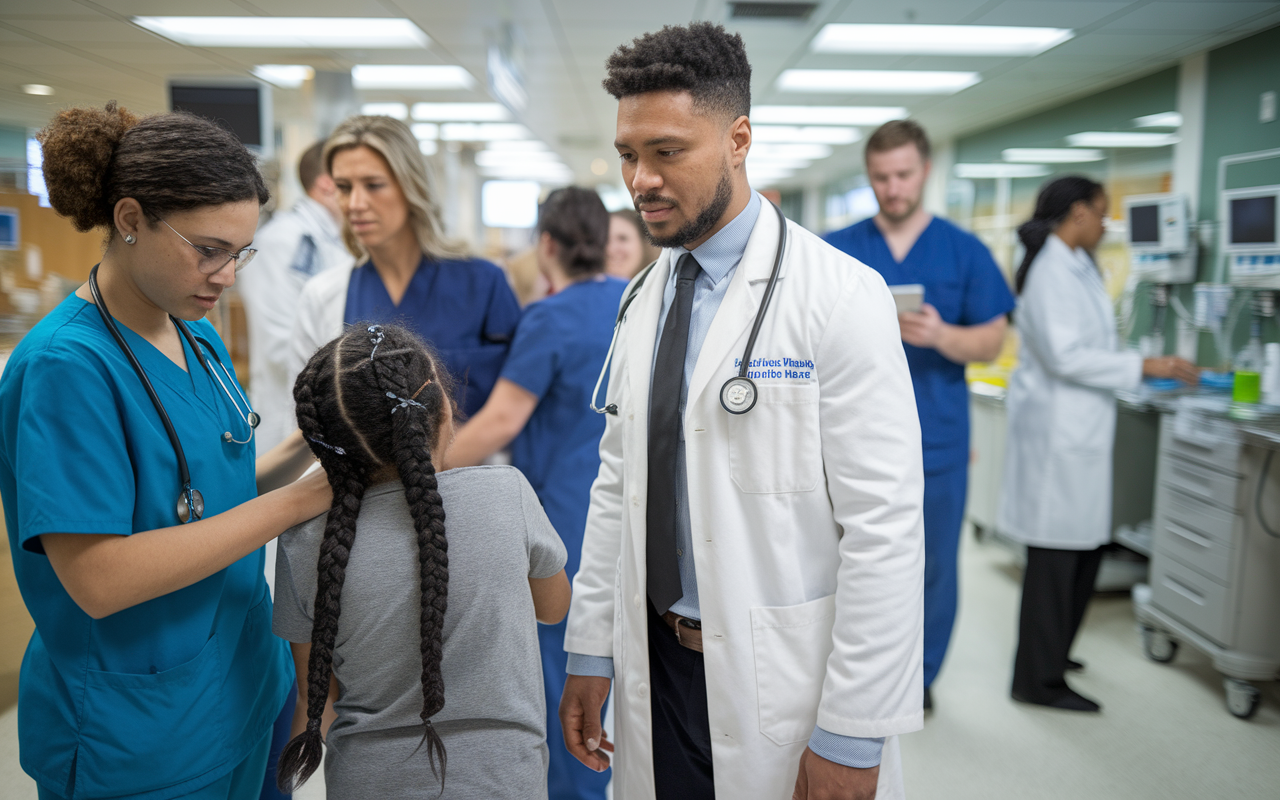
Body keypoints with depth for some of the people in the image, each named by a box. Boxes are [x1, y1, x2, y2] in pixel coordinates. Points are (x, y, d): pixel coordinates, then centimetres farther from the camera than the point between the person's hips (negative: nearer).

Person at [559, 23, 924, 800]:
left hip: (783, 684, -5)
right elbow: (619, 485, 10)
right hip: (657, 666, 6)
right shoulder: (645, 299, 5)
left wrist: (852, 735, -15)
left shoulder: (840, 295, -15)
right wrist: (591, 650, 9)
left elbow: (884, 528, -16)